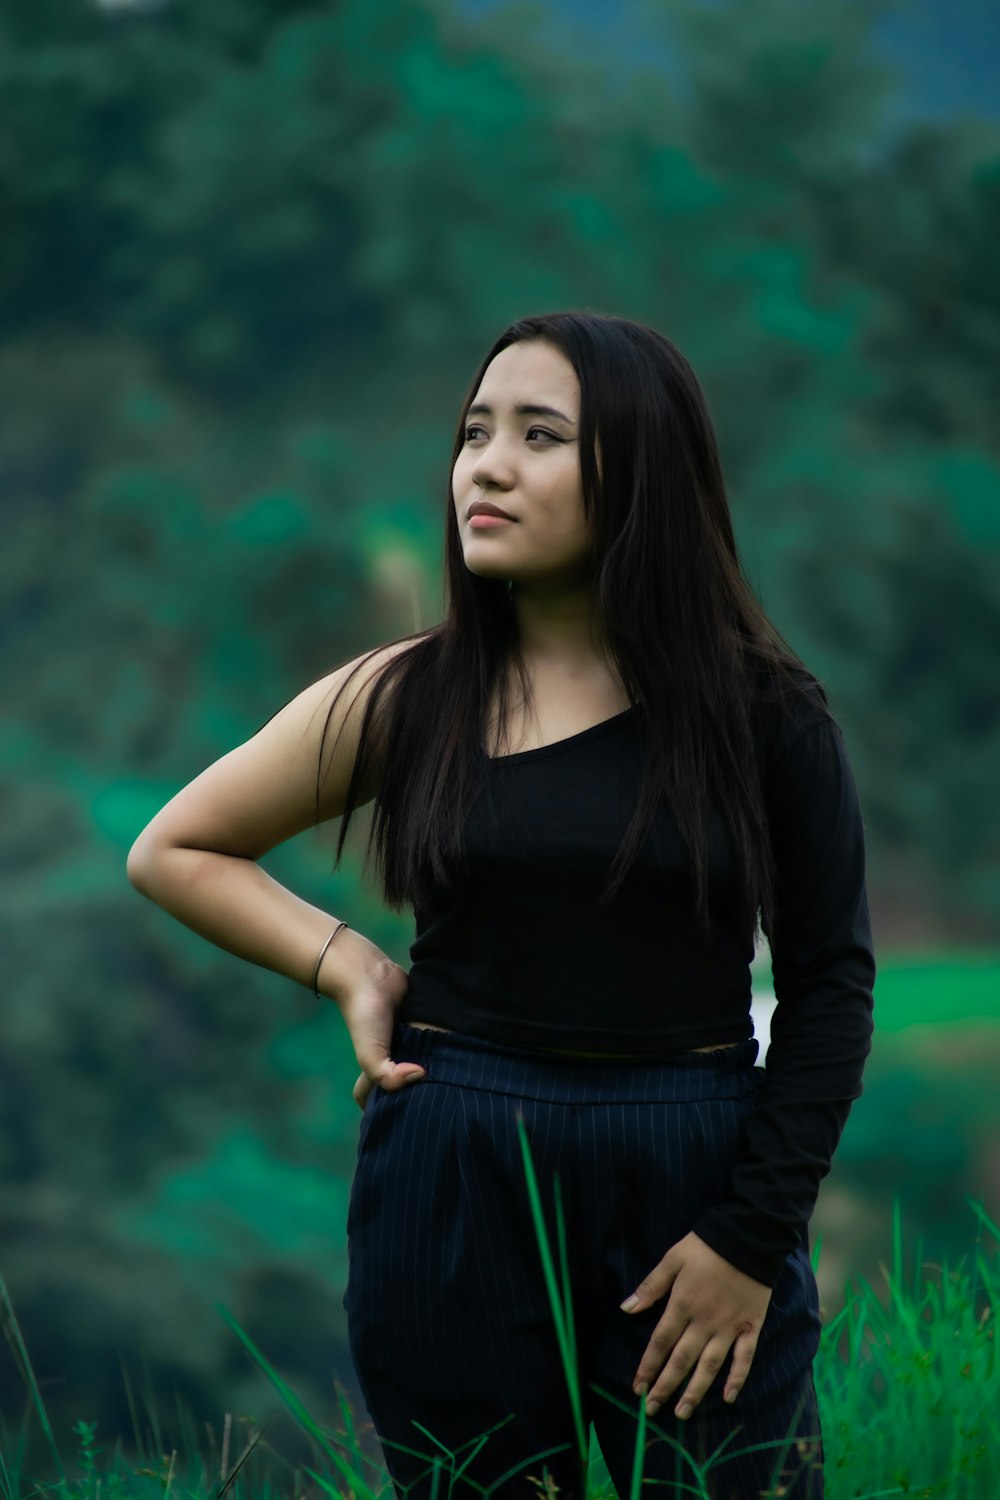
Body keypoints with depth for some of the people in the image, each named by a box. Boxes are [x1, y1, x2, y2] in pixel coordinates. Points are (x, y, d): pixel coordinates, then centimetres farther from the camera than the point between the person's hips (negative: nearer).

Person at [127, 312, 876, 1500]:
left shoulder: (763, 712, 0)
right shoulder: (405, 700, 3)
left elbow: (829, 985, 1)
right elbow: (172, 852, 13)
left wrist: (754, 1234, -7)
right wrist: (344, 968, 0)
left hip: (693, 1183, -1)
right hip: (456, 1190, 1)